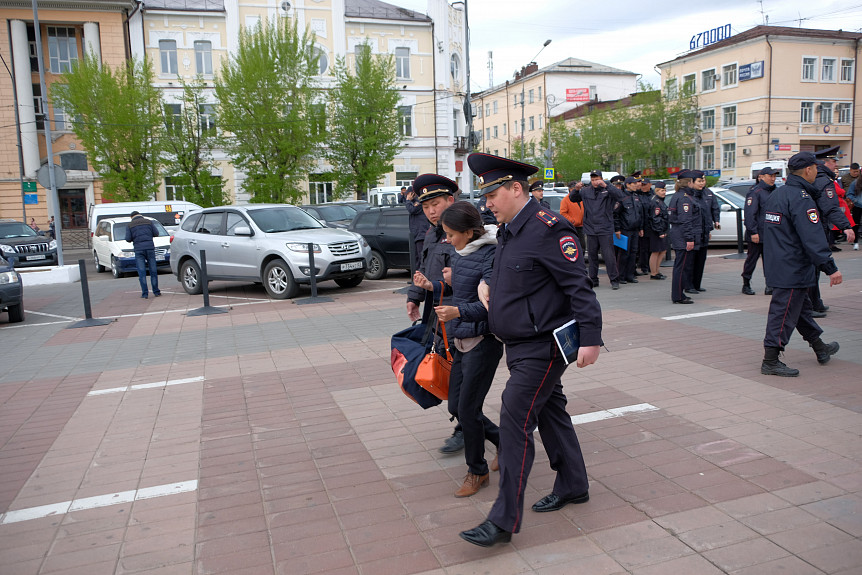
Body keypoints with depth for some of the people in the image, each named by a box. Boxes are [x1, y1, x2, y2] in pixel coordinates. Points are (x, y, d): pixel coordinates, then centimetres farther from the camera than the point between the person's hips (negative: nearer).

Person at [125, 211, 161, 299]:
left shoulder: (129, 225, 7)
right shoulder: (149, 222, 10)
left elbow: (128, 239, -1)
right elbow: (156, 233, 4)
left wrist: (134, 238, 20)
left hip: (138, 249, -1)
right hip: (150, 247, 1)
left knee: (141, 272, 0)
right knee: (153, 270, 6)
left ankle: (144, 293, -4)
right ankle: (156, 291, 7)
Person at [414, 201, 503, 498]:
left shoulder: (490, 256, -17)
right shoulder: (459, 254, 9)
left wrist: (459, 312, -35)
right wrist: (434, 287, 4)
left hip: (483, 342, -9)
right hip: (461, 341, 9)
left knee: (468, 409, -3)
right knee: (456, 405, 14)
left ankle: (477, 471, 19)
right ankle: (505, 442, 34)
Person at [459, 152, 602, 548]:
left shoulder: (548, 229, -18)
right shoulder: (508, 232, 11)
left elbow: (579, 286, -20)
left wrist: (590, 338, -23)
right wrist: (487, 285, 7)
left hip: (543, 348, -10)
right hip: (521, 346, 10)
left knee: (515, 420, -9)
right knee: (549, 411, 20)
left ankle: (504, 521, -1)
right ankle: (573, 486, 38)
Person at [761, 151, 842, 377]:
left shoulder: (776, 194, 11)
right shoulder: (801, 198, -19)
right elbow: (813, 238, -25)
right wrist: (831, 268, -22)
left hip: (777, 265, 10)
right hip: (793, 270, -10)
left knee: (802, 307, 22)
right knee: (784, 313, -4)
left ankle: (820, 348, 39)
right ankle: (770, 362, 0)